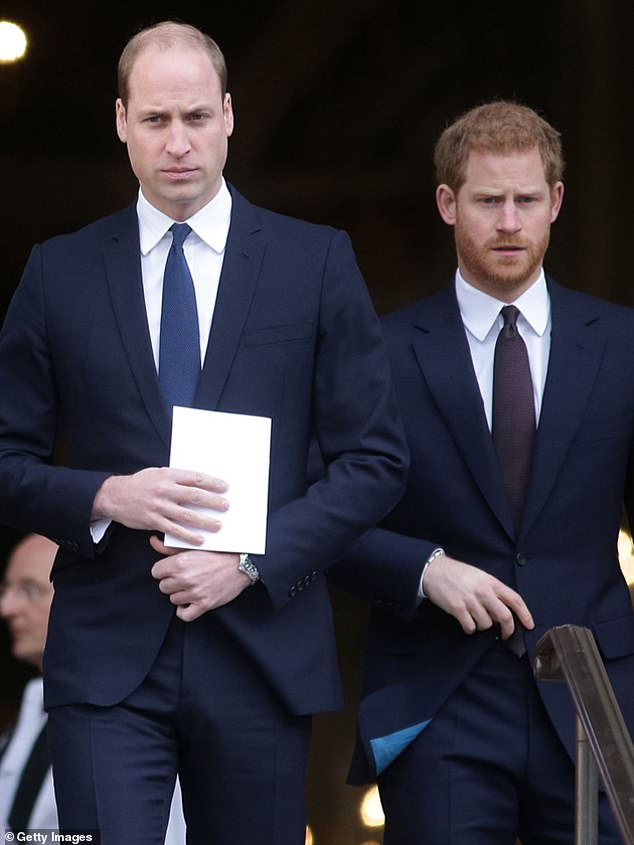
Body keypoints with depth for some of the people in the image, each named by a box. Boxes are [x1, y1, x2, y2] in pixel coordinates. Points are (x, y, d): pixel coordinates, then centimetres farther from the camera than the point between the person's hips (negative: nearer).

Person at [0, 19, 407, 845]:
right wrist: (106, 497, -12)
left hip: (262, 646, 0)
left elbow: (376, 458, 2)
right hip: (106, 656, 0)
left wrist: (252, 560, -10)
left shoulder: (317, 262, 4)